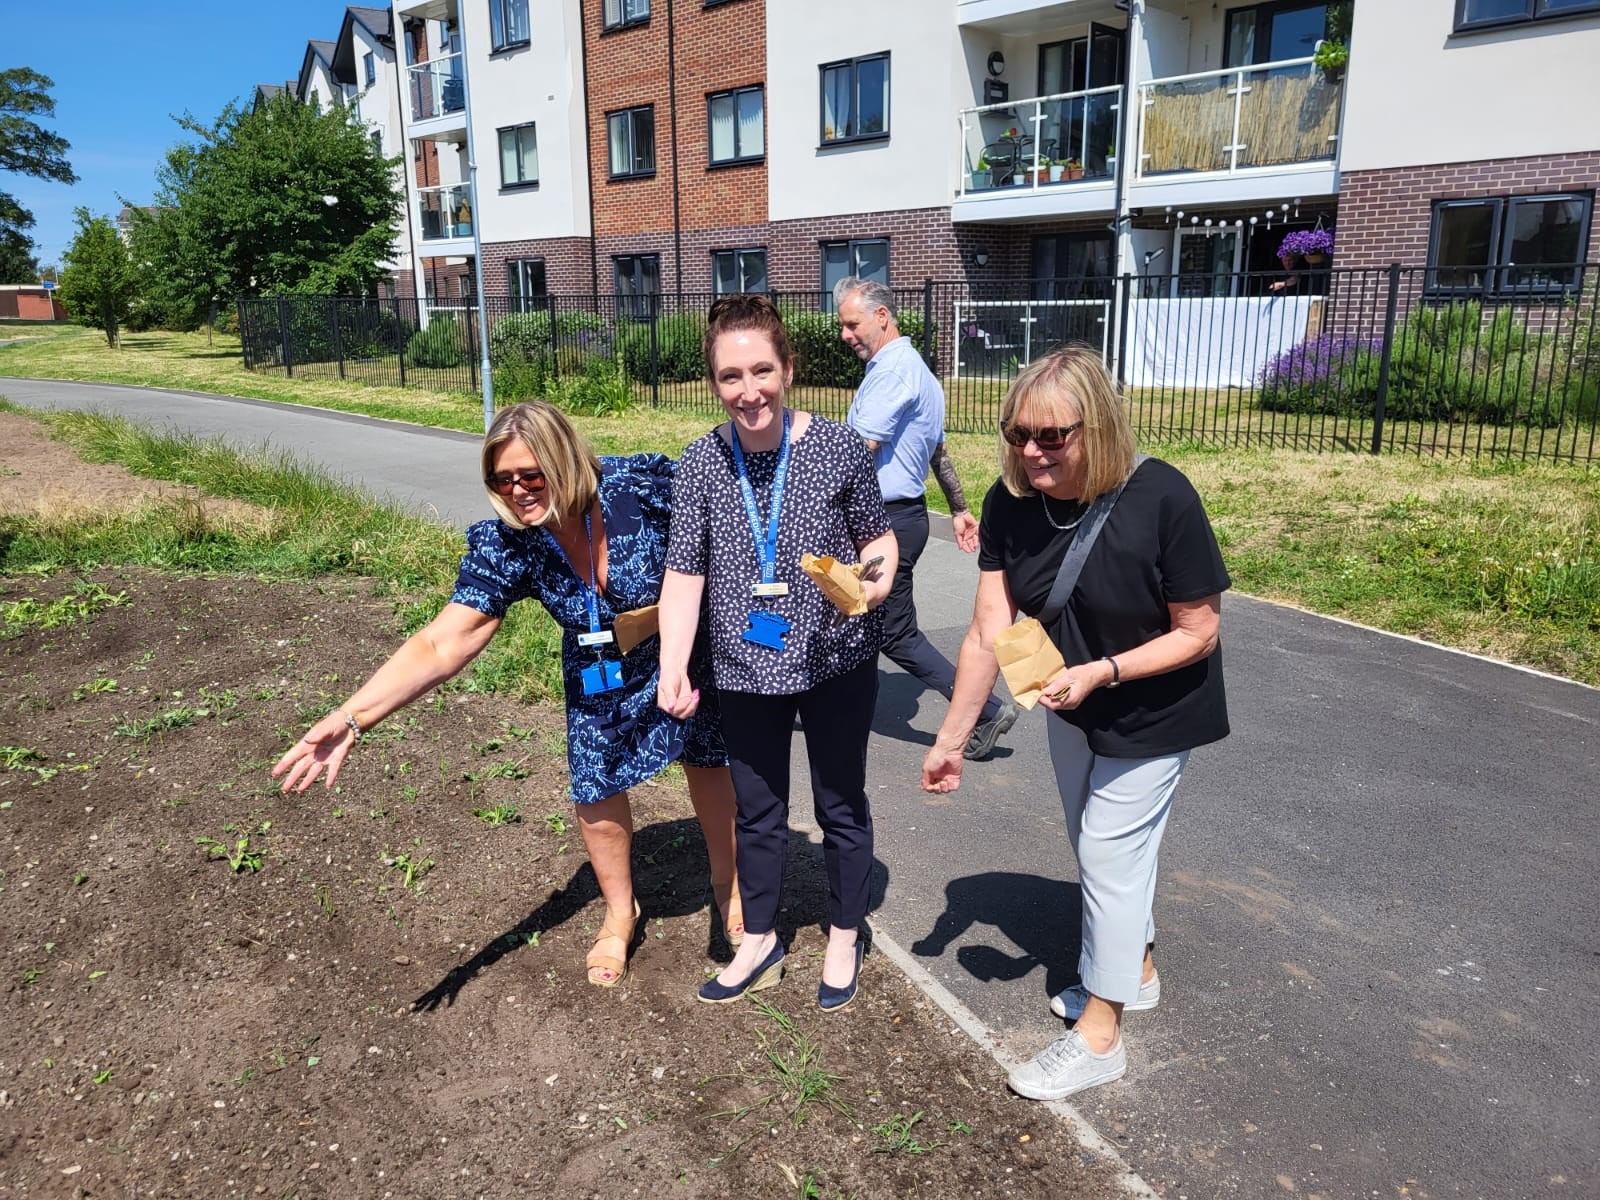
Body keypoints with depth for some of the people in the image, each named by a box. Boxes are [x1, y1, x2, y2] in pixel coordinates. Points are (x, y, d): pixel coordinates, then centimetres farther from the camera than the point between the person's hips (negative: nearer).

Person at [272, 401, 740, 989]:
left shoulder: (641, 483, -33)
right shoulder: (504, 544, -26)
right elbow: (443, 642, -33)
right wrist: (352, 716, -45)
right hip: (599, 681, 2)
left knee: (709, 767, 16)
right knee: (598, 793, 7)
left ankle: (726, 884, 47)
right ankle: (620, 915, 39)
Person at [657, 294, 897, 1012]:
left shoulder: (838, 448, -13)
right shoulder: (701, 463, -7)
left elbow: (878, 537, 0)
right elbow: (685, 573, -8)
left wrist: (873, 584, -22)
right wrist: (673, 669, -18)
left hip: (836, 663, -2)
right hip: (746, 670, 2)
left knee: (841, 806, 16)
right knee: (758, 813, 18)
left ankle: (845, 938, 39)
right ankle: (760, 944, 40)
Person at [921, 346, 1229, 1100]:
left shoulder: (1162, 499, -30)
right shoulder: (1010, 503, -18)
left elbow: (1199, 631, -22)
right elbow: (988, 633, -16)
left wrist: (1102, 672, -34)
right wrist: (951, 739, -15)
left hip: (1152, 712, -5)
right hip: (1073, 707, 6)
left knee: (1110, 851, 1)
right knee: (1097, 846, 20)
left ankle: (1099, 1035, 19)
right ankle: (1135, 970, 46)